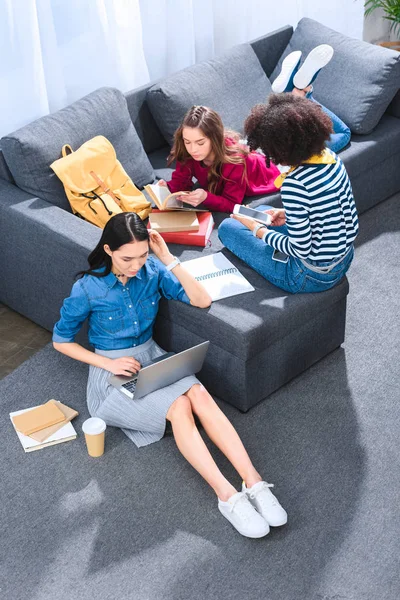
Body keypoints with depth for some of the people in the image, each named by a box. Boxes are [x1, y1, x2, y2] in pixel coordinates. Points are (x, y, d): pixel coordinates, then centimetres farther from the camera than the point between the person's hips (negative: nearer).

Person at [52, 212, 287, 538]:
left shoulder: (152, 270, -5)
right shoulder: (88, 289, -14)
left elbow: (202, 300, -8)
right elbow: (61, 340, -3)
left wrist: (169, 261, -17)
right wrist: (108, 363, -14)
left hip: (152, 357, 4)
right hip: (113, 371, -4)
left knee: (200, 395, -29)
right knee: (179, 406, -31)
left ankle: (254, 482, -34)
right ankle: (227, 496, -35)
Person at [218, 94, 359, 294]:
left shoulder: (294, 185, -30)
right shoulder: (330, 157, -6)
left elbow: (301, 250, -23)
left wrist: (257, 230, -11)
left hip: (314, 277, -8)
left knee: (227, 227, 6)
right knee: (261, 211, 26)